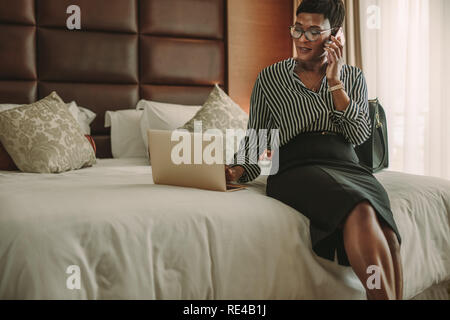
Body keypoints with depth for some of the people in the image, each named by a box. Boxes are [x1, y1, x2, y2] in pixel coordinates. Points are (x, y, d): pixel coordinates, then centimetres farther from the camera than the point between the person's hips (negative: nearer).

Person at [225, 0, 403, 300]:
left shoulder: (352, 76, 19)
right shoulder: (270, 78, 14)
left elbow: (360, 135, 5)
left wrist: (335, 82, 1)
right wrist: (240, 169, -8)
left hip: (347, 164, 3)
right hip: (296, 168, -2)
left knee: (387, 237, -31)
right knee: (360, 211, -35)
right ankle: (386, 296, -28)